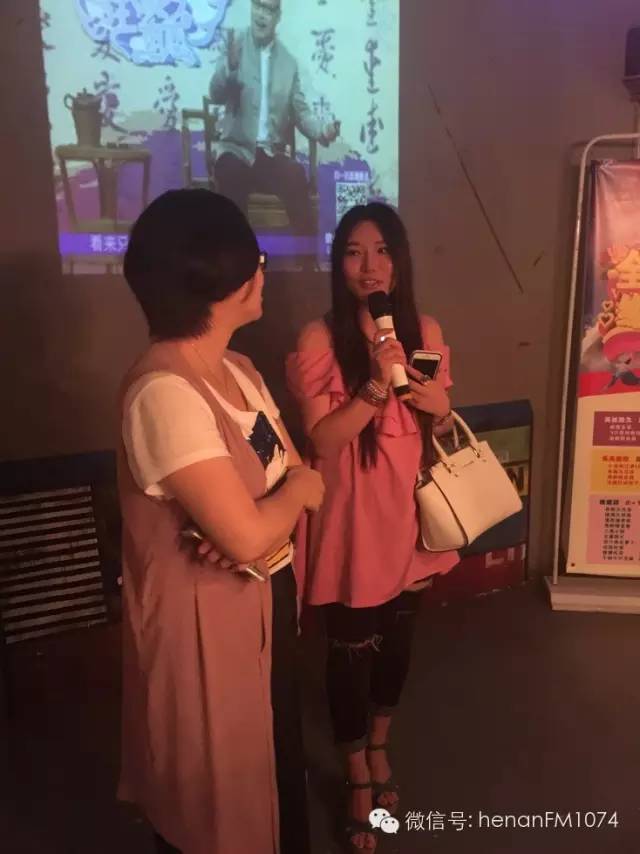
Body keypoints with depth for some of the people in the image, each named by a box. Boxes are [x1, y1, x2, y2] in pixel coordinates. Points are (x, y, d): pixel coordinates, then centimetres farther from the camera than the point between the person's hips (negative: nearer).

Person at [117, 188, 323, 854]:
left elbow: (295, 474, 5)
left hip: (265, 602, 9)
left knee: (275, 762, 29)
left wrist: (266, 524, -16)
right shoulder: (165, 392, -27)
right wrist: (297, 489, -9)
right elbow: (248, 536, -29)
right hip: (205, 621, -8)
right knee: (216, 794, 18)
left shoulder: (237, 369, 3)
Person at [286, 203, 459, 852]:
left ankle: (378, 748, 49)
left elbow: (437, 427, 9)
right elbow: (323, 438, -17)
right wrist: (378, 384, -27)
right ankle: (358, 777, 37)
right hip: (350, 521, -4)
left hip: (408, 514, 5)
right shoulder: (319, 340, -12)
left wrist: (440, 408, -13)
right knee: (350, 651, 11)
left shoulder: (424, 332, 1)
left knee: (397, 640, 21)